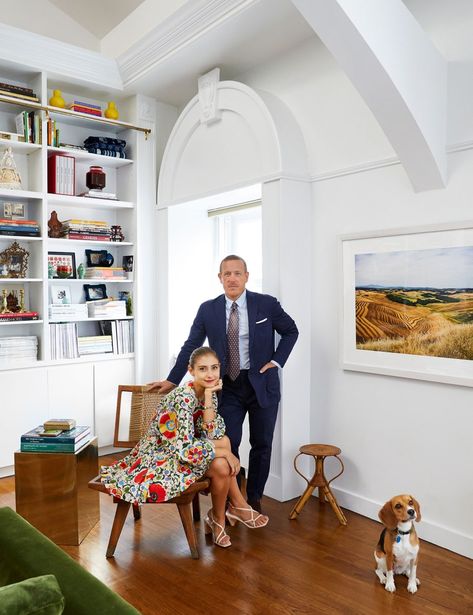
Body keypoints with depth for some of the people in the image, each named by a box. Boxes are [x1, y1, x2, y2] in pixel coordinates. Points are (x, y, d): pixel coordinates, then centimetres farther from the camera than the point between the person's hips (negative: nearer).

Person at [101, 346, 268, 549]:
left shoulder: (209, 393, -1)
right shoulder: (183, 398, -27)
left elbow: (212, 435, -9)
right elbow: (186, 450, -31)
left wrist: (209, 395, -17)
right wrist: (224, 452, -19)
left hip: (178, 451, 9)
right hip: (157, 460, -9)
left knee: (224, 440, 0)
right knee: (222, 466, -18)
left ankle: (238, 506, 11)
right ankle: (218, 519, 10)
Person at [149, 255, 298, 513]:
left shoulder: (267, 304, -6)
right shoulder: (208, 309, -2)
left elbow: (291, 331, 7)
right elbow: (190, 346, 3)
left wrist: (276, 361, -3)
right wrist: (172, 380, 1)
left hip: (262, 383, 0)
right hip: (228, 386, 1)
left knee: (261, 444, 10)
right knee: (227, 445, -1)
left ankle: (254, 499, 28)